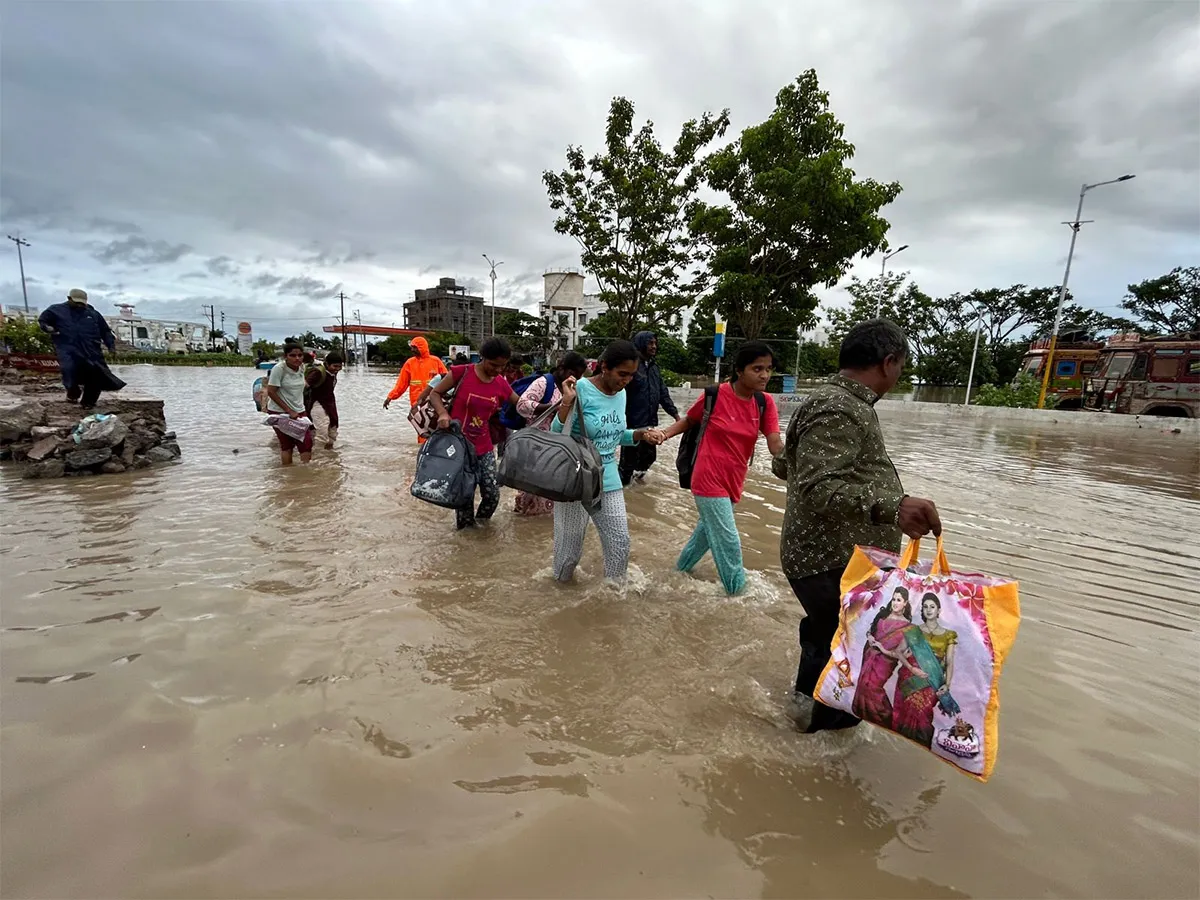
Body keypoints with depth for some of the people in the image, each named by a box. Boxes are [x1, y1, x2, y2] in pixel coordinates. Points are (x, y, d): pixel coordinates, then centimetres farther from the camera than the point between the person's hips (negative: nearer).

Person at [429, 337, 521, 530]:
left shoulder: (501, 385, 0)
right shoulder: (462, 372, -13)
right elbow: (435, 393, -4)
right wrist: (443, 413, -21)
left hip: (484, 448, 4)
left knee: (492, 495, 4)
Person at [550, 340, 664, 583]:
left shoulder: (620, 393, 2)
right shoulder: (580, 388, -17)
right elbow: (556, 435, -17)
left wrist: (642, 434, -2)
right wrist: (567, 402, -31)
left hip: (609, 481, 6)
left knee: (620, 542, 12)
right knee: (570, 543, 12)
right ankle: (561, 586, 40)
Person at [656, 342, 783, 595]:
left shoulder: (765, 403, -4)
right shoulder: (715, 395, -15)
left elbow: (776, 446, -12)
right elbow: (688, 421, 1)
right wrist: (664, 434, -14)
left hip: (734, 481, 6)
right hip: (709, 479, -6)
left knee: (709, 529, 24)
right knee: (728, 541, -2)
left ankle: (682, 566, 48)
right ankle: (737, 591, 19)